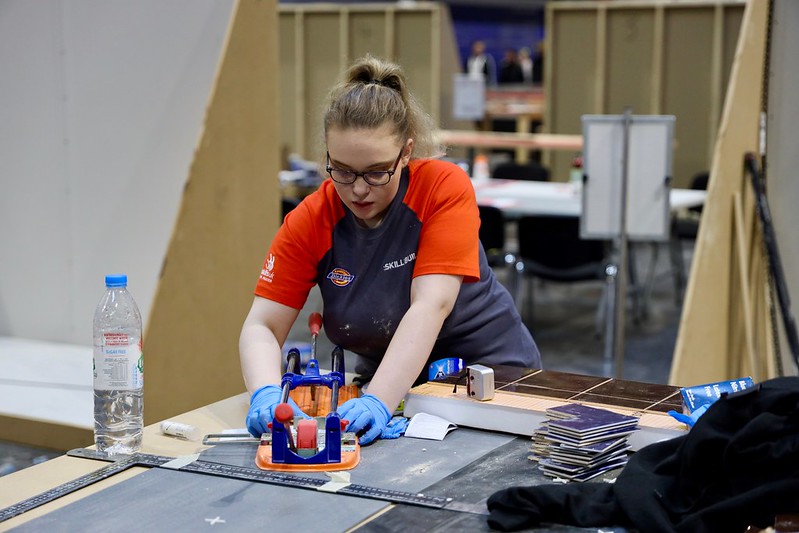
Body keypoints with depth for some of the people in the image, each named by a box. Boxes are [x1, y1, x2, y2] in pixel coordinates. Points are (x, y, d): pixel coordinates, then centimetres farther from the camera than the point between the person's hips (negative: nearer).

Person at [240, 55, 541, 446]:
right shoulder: (309, 222, -10)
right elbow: (261, 326, -12)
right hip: (390, 379, 3)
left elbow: (429, 308, -27)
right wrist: (266, 394, -33)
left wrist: (377, 401, -39)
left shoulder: (445, 187, -18)